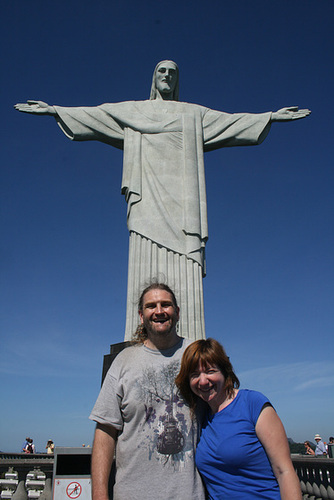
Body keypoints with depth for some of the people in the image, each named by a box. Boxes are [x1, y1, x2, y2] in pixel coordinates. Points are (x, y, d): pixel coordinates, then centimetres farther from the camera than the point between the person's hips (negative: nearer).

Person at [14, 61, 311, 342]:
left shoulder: (194, 114, 25)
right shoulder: (133, 110, 24)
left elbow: (231, 122, 21)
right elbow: (93, 115, 19)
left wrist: (271, 116, 14)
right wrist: (53, 110, 12)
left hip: (181, 197, 1)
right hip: (148, 195, 0)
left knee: (184, 271, -12)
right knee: (147, 268, -13)